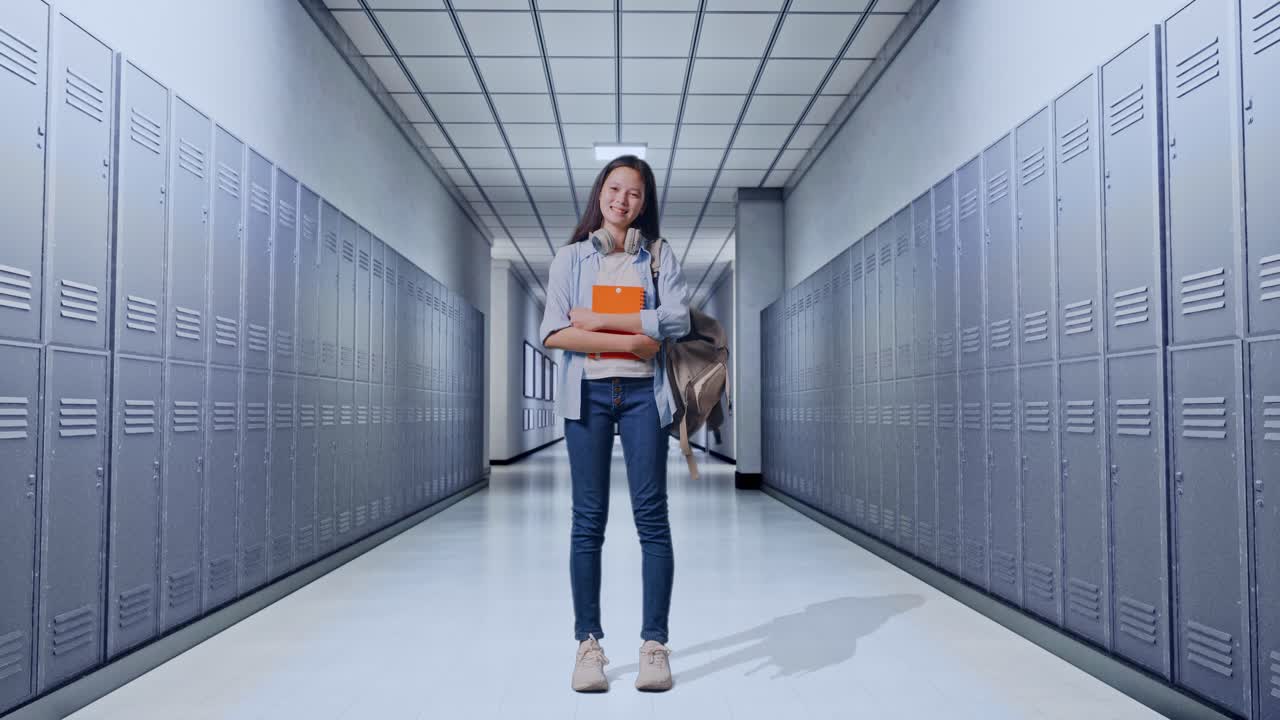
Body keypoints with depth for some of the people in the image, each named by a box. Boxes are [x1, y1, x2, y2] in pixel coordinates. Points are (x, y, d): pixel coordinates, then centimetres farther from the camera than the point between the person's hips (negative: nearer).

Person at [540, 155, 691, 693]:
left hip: (642, 392, 0)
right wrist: (628, 340, -10)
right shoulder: (571, 257, 10)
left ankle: (655, 644, 3)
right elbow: (553, 333, -3)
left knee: (651, 514, -3)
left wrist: (596, 320, -7)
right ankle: (588, 644, 8)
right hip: (588, 392, 0)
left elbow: (676, 319, -5)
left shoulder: (659, 254, 11)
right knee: (588, 519, 1)